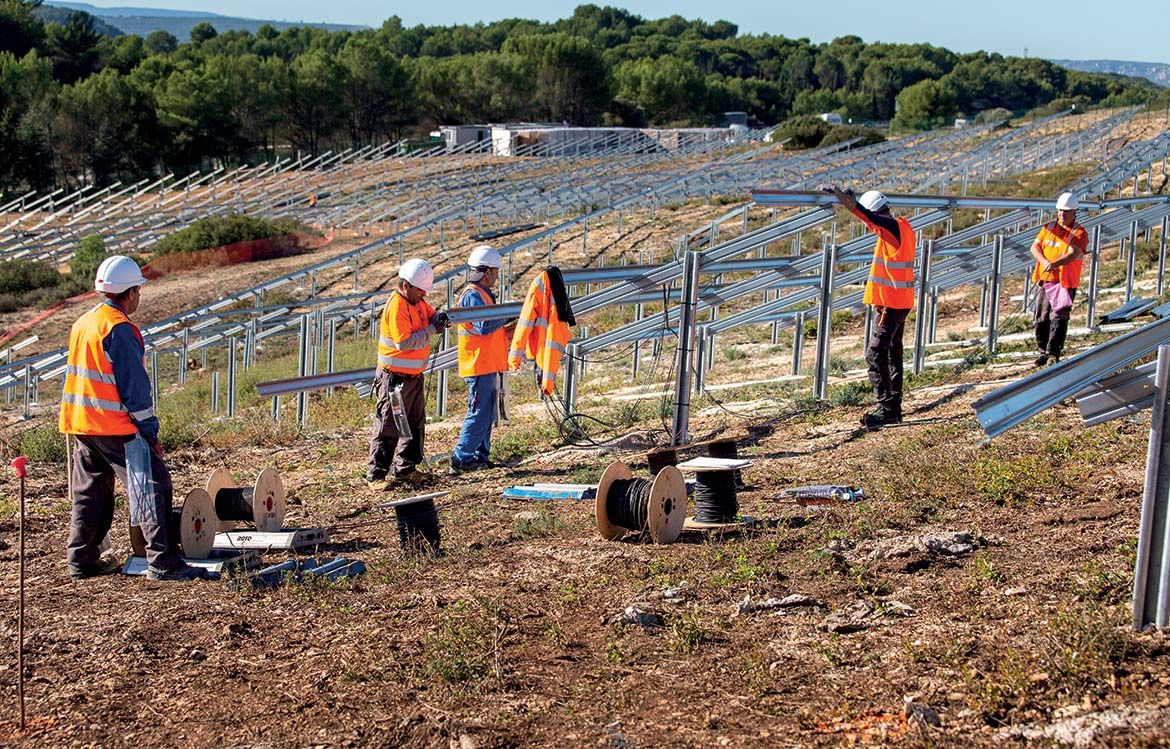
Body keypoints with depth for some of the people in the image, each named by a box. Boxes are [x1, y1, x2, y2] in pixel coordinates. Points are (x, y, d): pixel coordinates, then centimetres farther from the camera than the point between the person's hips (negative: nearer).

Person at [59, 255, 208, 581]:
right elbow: (134, 385, -16)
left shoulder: (83, 323, 13)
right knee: (153, 488, -7)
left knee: (89, 493, 17)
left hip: (79, 423, 9)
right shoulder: (119, 329, -15)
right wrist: (149, 430, -12)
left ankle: (81, 560, 22)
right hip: (114, 425, -9)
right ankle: (163, 562, -12)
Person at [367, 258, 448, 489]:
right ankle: (376, 474, -1)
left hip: (414, 375, 10)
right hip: (395, 378, -9)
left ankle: (404, 468, 25)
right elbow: (404, 342, -27)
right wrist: (432, 330, -24)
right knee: (388, 427, -6)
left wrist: (440, 318, -14)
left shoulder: (418, 301, 8)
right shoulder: (396, 307, -21)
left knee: (415, 424, 16)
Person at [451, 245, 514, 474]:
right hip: (479, 366, -10)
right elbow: (484, 326, -26)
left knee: (487, 414, 15)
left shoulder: (482, 294, 18)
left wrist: (506, 332, 10)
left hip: (488, 365, 10)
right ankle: (461, 459, -6)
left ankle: (480, 455, 22)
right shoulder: (473, 296, -15)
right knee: (479, 414, -9)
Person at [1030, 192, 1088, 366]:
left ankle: (1054, 353, -9)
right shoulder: (1048, 228, 12)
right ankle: (1044, 351, 17)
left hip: (1066, 282, -5)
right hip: (1045, 280, 5)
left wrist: (1055, 263, -37)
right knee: (1041, 318, 6)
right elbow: (1035, 247, 3)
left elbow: (1073, 254, -20)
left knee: (1059, 318, -10)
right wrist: (1044, 262, -17)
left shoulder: (1079, 233, -4)